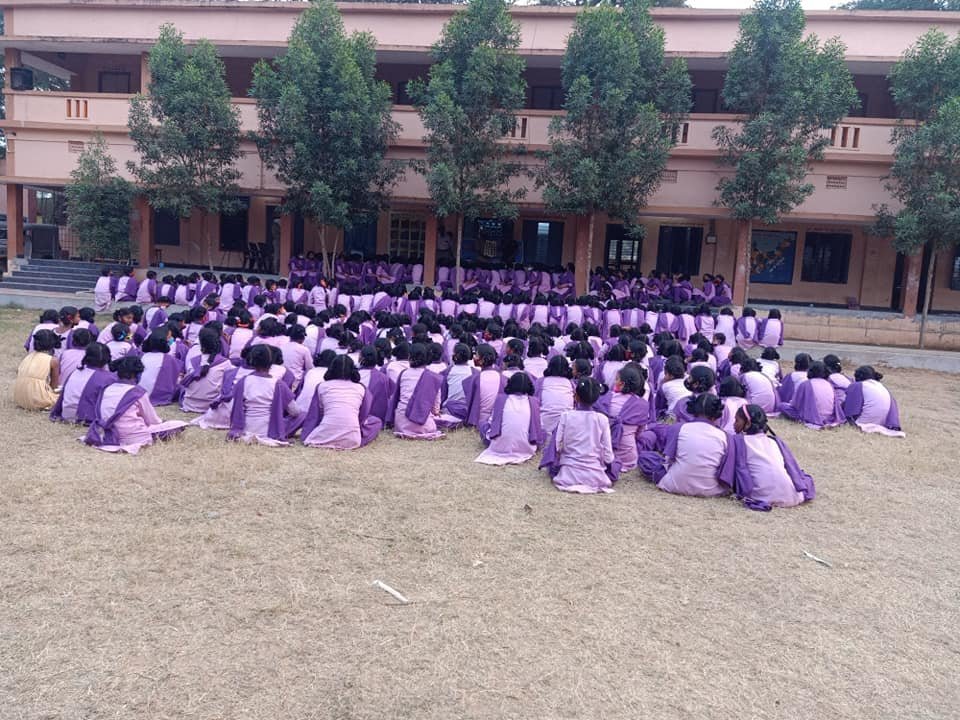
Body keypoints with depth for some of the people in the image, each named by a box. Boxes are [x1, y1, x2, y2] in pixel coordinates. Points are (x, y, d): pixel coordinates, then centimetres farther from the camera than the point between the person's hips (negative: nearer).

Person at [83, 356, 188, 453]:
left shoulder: (106, 389, 4)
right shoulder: (138, 392, -10)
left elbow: (101, 416, 12)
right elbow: (152, 420, -1)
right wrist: (160, 421, 23)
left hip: (109, 436, 6)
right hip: (134, 437, -6)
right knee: (180, 424, 0)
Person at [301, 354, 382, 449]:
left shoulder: (322, 386, 9)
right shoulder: (361, 388, 9)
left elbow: (314, 416, 15)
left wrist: (308, 437, 29)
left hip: (324, 437, -1)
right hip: (351, 440, 1)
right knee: (377, 421, 28)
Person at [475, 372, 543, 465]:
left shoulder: (501, 398, 2)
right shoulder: (533, 401, 2)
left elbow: (491, 421, 9)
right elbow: (538, 426, 6)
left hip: (500, 447, 1)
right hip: (525, 449, -1)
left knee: (484, 426, 27)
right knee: (542, 431, 28)